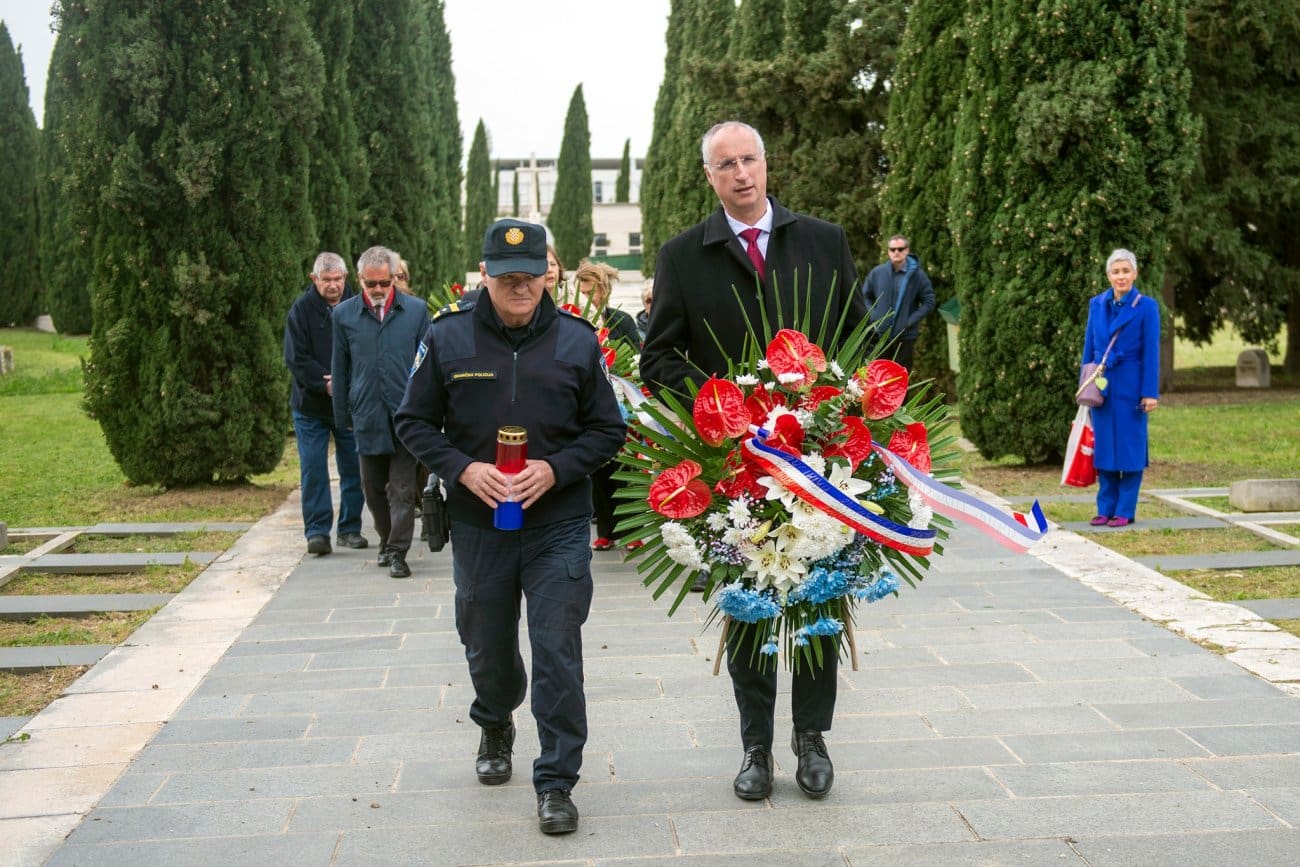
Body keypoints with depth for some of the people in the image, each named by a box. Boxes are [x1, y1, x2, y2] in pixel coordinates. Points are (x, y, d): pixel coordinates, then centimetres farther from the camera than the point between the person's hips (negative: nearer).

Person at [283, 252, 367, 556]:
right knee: (313, 470, -2)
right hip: (311, 404, -1)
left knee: (353, 469, 6)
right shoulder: (302, 309, -2)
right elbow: (296, 358, -7)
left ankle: (350, 529, 16)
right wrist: (326, 384, -17)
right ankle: (317, 531, 2)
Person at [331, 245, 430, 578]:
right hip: (367, 414, 2)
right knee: (373, 487, 13)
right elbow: (340, 370, 9)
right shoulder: (345, 314, 3)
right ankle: (387, 540, 30)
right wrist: (343, 415, 9)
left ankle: (397, 551, 3)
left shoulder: (416, 310, 0)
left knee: (403, 488, -2)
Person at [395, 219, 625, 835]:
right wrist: (462, 468, -13)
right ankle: (495, 724, 49)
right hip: (477, 524, 2)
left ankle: (556, 782, 6)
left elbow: (608, 430, 3)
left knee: (557, 654, -6)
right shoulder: (448, 337, -3)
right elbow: (414, 421, 4)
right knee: (486, 647, 18)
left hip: (558, 526, -1)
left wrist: (556, 469, -14)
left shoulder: (577, 340, -2)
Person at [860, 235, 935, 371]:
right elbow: (864, 296, 12)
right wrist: (873, 315, -2)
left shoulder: (917, 274, -5)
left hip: (906, 336, -2)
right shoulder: (877, 272, 1)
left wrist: (911, 320, -11)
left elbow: (929, 302, -3)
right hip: (880, 335, 2)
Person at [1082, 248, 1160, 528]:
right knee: (1104, 447, 6)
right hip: (1102, 386, 4)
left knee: (1130, 447, 1)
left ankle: (1125, 511, 6)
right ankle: (1105, 508, 13)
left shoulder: (1146, 306, -4)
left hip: (1130, 386, -4)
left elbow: (1151, 352, -7)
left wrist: (1150, 393, -11)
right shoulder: (1097, 304, 7)